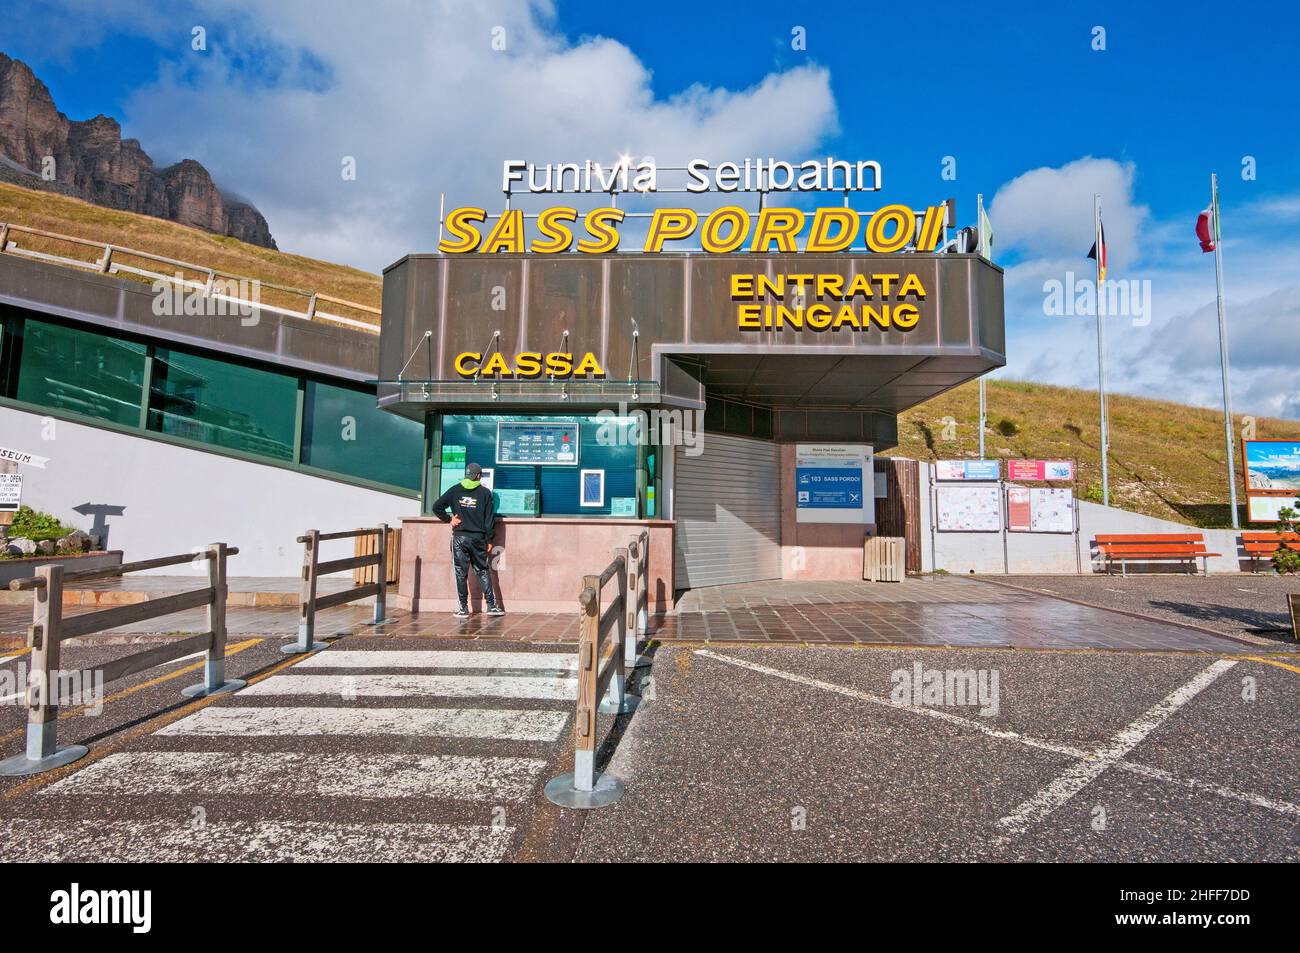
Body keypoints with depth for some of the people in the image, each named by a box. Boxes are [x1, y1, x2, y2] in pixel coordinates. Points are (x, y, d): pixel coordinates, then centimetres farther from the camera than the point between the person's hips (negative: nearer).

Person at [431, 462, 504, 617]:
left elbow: (437, 507, -1)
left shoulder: (455, 490, 3)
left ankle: (463, 608, 8)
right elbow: (490, 519, -1)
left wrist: (449, 519, 10)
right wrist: (489, 540, 4)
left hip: (459, 538, 0)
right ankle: (492, 605, 9)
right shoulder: (485, 492, 0)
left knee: (461, 573, 5)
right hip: (478, 538, 0)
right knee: (482, 571, 10)